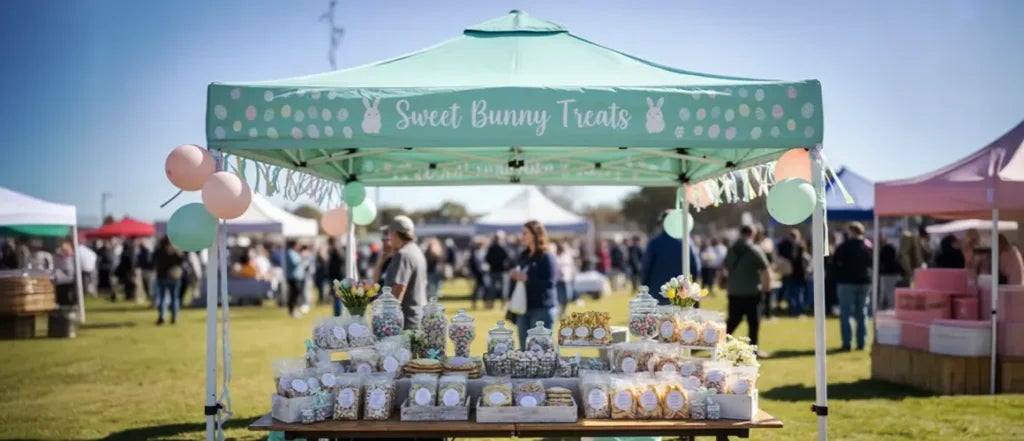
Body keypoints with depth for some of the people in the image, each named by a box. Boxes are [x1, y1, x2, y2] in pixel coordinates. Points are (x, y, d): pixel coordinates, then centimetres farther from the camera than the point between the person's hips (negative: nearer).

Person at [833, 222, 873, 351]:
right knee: (861, 314, 10)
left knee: (845, 314, 0)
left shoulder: (844, 247, -11)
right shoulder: (868, 247, 3)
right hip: (864, 282, 4)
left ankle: (846, 343, -5)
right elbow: (872, 264, 10)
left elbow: (836, 263, -9)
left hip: (847, 282, -4)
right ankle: (861, 343, 9)